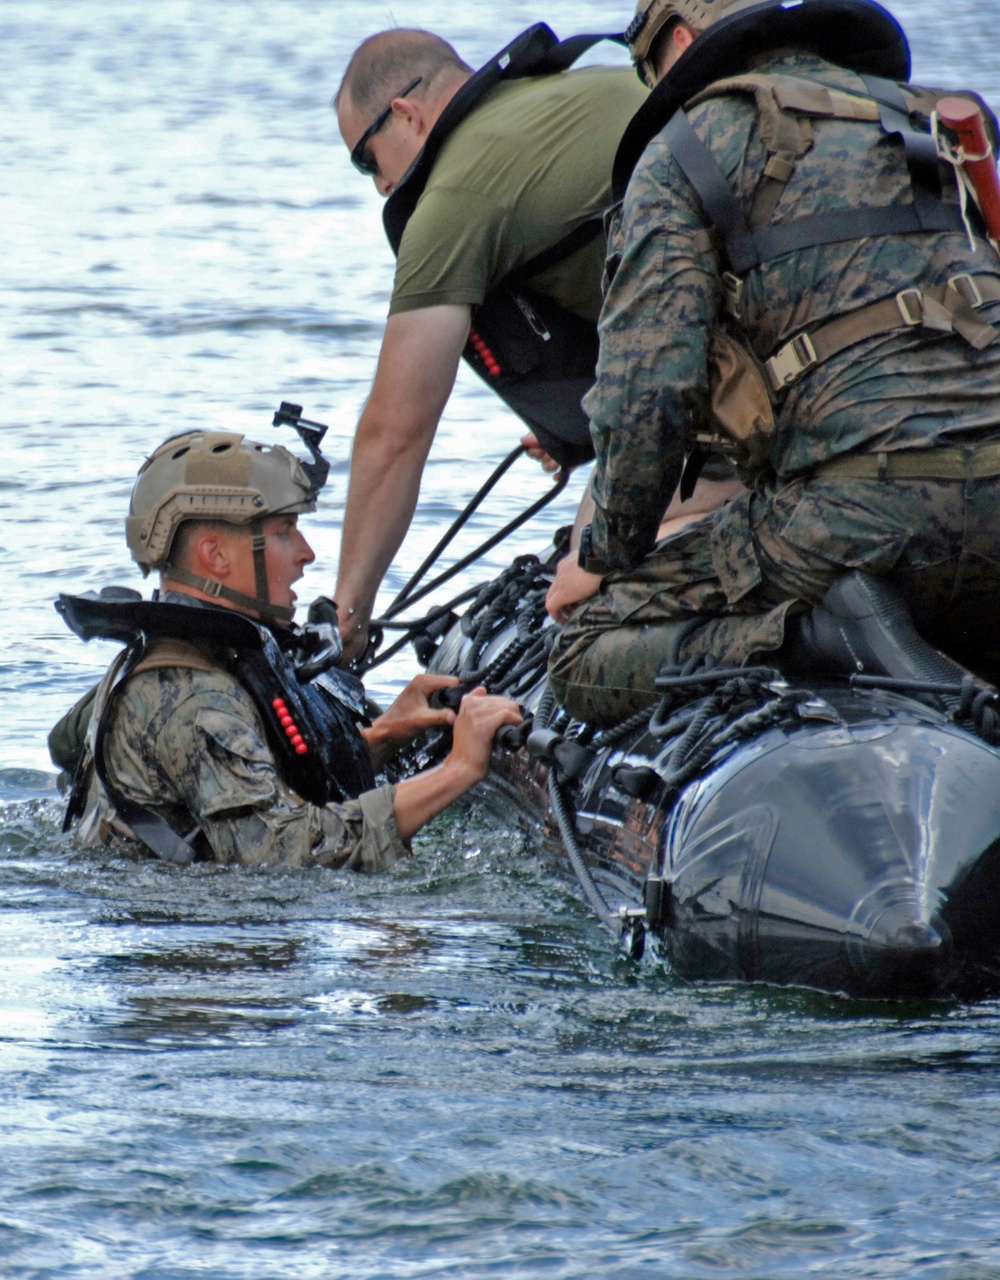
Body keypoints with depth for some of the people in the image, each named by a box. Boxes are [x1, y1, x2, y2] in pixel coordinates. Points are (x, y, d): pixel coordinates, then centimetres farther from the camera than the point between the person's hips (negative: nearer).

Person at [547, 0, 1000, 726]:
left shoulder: (686, 147, 9)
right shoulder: (936, 127, 30)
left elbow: (647, 388, -2)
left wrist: (613, 555, 13)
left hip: (868, 492, -5)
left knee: (591, 667, 6)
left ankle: (806, 638, -20)